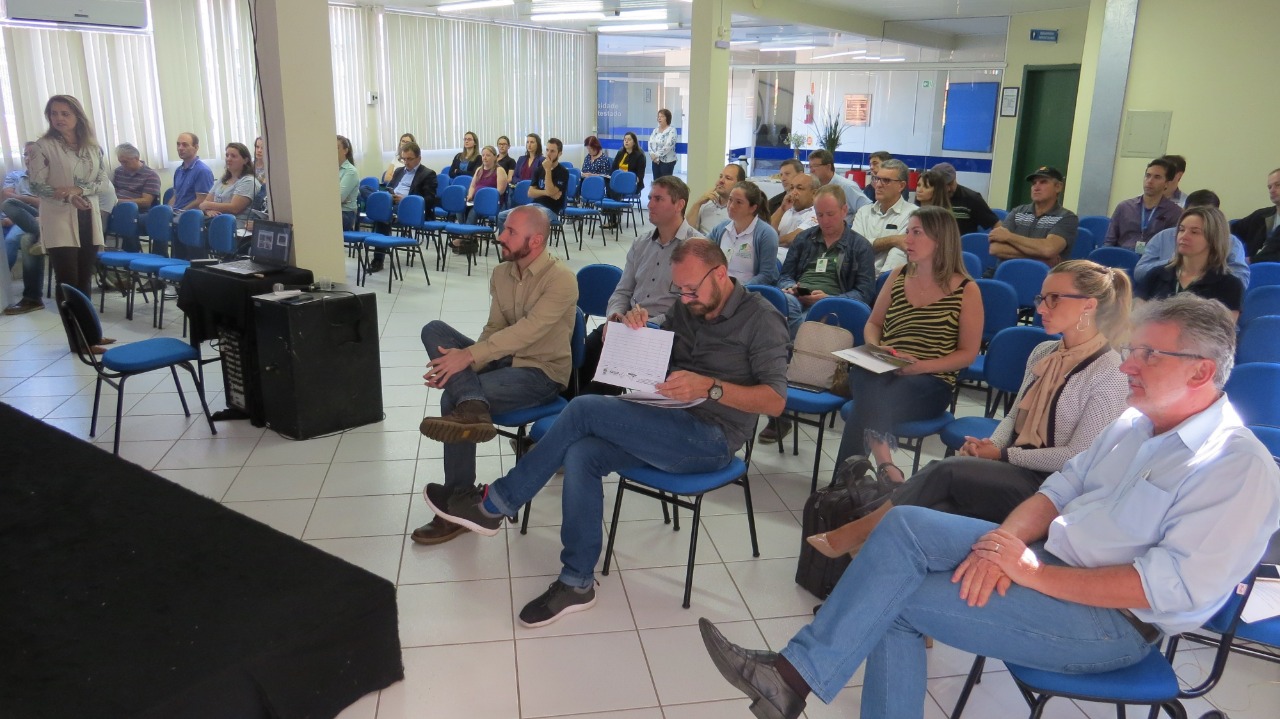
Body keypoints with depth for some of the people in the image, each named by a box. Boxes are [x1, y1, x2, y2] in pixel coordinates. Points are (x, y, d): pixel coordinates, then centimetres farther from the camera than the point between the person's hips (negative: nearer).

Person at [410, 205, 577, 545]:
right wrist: (461, 364, -12)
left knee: (453, 399, -28)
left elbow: (528, 330, -27)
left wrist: (469, 355, -32)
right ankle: (471, 406, -32)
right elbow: (494, 329, 6)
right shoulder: (501, 274, 7)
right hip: (505, 359, 8)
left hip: (542, 372, -8)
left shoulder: (561, 280, -17)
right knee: (433, 329, -16)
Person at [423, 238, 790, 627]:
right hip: (669, 425, 7)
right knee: (580, 454, -21)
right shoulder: (685, 310, 13)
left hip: (711, 439, -7)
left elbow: (775, 400, -15)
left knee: (585, 409, -20)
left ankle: (494, 504, -7)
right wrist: (635, 330, -3)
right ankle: (577, 583, -11)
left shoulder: (760, 318, -8)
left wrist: (710, 387, -27)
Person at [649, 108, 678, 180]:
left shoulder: (671, 130, -8)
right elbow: (650, 143, 7)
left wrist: (656, 155, -16)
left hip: (667, 161, -6)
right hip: (655, 161, 6)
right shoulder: (655, 130, 12)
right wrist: (652, 154, -10)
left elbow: (668, 146, -18)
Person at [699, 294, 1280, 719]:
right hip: (1047, 555, 7)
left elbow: (1173, 587, -23)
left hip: (1114, 621, -7)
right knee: (905, 524, -14)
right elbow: (1060, 489, 9)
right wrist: (1002, 545, -11)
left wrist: (1036, 574, -24)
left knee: (901, 595, -20)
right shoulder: (1137, 422, 11)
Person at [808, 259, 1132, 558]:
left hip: (1050, 485, -6)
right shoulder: (1043, 353, 11)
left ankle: (856, 533, -15)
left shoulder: (1110, 374, -11)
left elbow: (1077, 457, -14)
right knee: (937, 510, -24)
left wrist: (1003, 455, -11)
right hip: (1011, 470, 7)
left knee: (944, 471, -25)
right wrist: (987, 447, -4)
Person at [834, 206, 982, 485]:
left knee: (872, 402, -35)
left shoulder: (966, 290, 0)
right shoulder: (898, 276, 12)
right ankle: (885, 465, -41)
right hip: (880, 372, 3)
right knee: (872, 392, -36)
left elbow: (967, 353, 0)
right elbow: (873, 323, 20)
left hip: (931, 383, -3)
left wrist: (920, 366, -15)